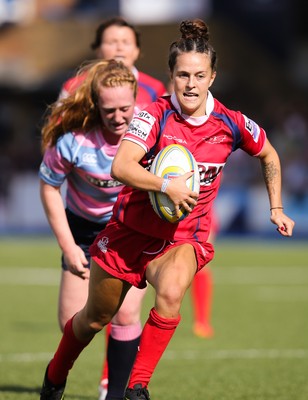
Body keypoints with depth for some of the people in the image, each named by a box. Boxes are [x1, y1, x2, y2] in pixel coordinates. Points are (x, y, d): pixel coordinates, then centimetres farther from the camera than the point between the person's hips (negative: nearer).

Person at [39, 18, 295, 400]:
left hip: (184, 237, 1)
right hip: (130, 230, 0)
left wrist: (276, 208, 13)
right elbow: (120, 167, -35)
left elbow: (269, 156, 13)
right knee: (95, 318, 16)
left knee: (170, 293, -34)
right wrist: (166, 186, -46)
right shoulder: (154, 116, -19)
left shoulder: (231, 124, -10)